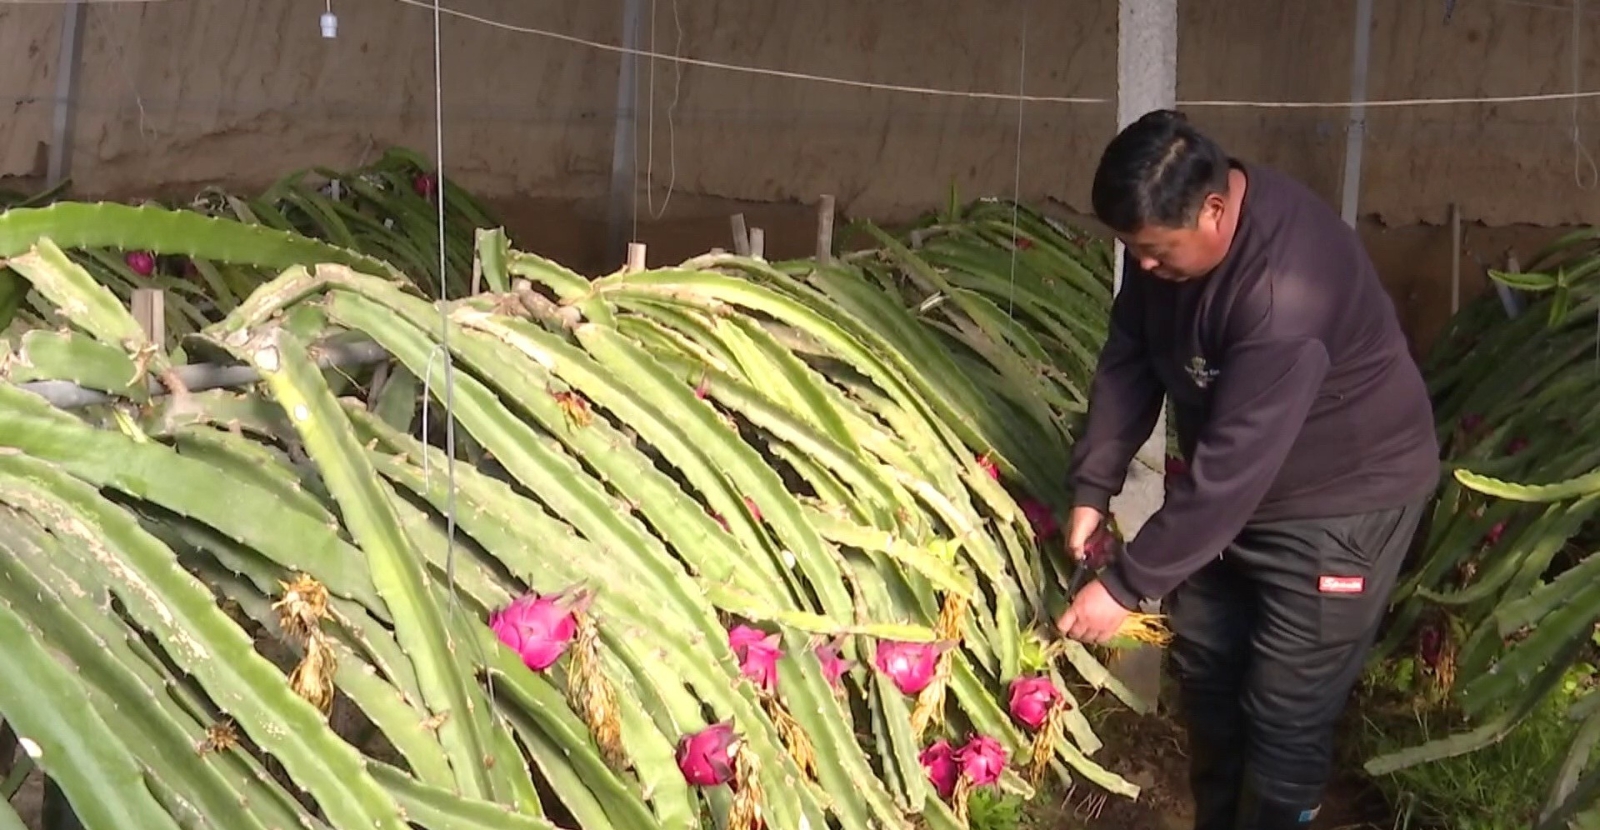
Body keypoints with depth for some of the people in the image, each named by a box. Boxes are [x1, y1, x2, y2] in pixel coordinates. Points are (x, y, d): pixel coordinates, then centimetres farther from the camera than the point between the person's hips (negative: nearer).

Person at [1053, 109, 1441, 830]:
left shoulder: (1285, 287, -38)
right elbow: (1128, 360, -2)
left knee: (1285, 713, -4)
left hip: (1340, 498, -8)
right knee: (1202, 664, 16)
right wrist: (1092, 487, -9)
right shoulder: (1168, 235, -12)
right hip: (1233, 485, 8)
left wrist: (1126, 586, -30)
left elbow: (1231, 467, -36)